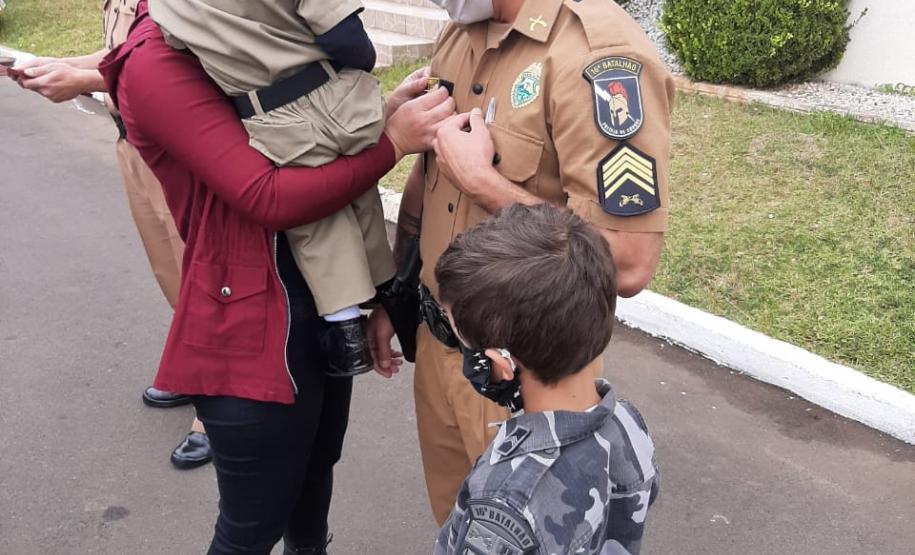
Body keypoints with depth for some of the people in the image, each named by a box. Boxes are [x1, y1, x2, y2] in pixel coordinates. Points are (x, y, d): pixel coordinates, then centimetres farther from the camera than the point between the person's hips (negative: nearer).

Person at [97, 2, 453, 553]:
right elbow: (267, 197, -26)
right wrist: (392, 141, -23)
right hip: (253, 329, -8)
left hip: (325, 303, 9)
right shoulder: (157, 60, -20)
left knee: (315, 473, 28)